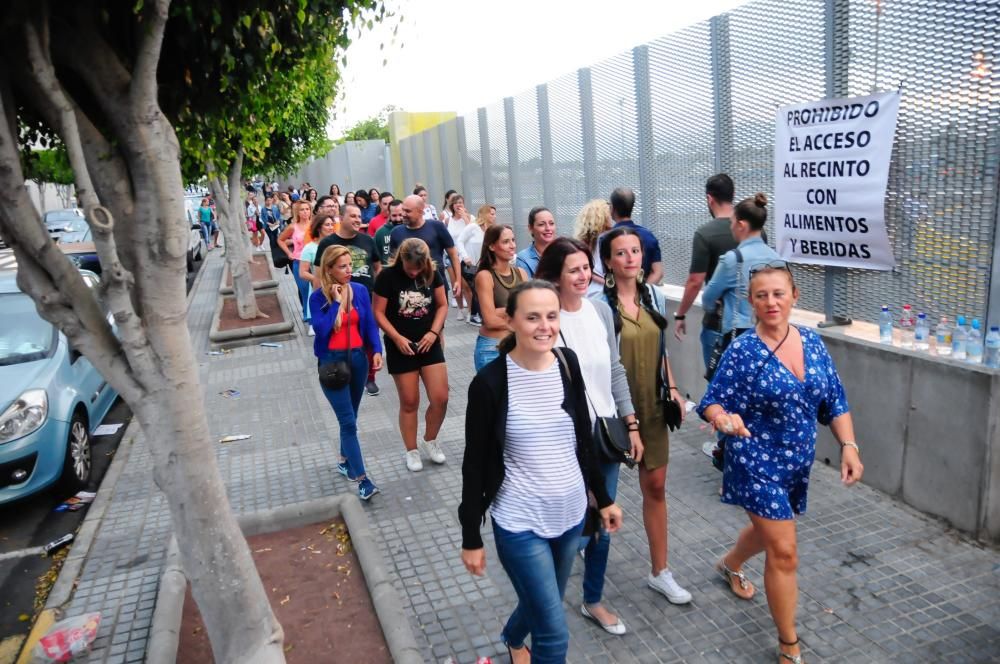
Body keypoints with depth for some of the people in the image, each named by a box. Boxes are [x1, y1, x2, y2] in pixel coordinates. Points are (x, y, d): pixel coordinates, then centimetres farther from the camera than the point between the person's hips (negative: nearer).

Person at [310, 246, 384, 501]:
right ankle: (363, 480, -5)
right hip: (332, 361, -4)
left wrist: (377, 350, -9)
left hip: (358, 358, 4)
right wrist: (337, 302, -18)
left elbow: (370, 324, 3)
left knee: (350, 417, 17)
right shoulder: (318, 298, -8)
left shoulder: (359, 290, 0)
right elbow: (321, 329, -20)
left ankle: (345, 461, 38)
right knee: (348, 421, -7)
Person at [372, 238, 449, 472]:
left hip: (429, 344, 3)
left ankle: (430, 441, 24)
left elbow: (442, 305, 4)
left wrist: (433, 333, -9)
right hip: (401, 347, -2)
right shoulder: (387, 276, -12)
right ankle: (411, 451, 25)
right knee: (409, 402, 6)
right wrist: (397, 337, -17)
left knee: (440, 399, -2)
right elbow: (379, 313, -8)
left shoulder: (432, 273, -3)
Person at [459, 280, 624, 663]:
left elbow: (583, 436, 7)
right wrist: (471, 537, -7)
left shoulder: (567, 363, -5)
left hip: (570, 513, 5)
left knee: (543, 606, 25)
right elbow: (475, 463, -11)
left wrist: (603, 498, 12)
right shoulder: (490, 382, -18)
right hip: (520, 523, -5)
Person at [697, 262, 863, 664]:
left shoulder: (812, 342, -1)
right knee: (784, 552, -5)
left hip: (797, 463, 6)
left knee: (769, 528, 27)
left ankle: (730, 565, 60)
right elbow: (712, 403, -16)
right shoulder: (742, 351, -16)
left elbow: (835, 402, 5)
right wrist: (724, 419, -38)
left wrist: (849, 445, -6)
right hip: (757, 463, -6)